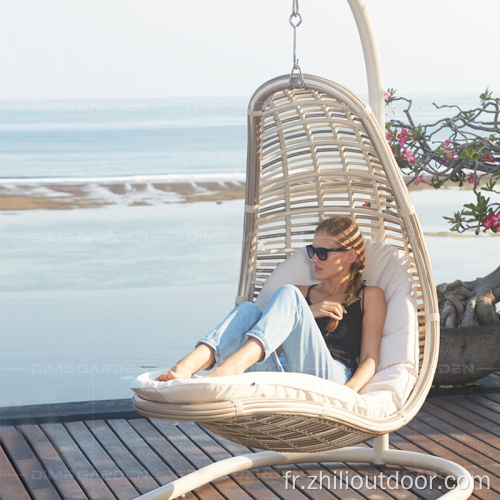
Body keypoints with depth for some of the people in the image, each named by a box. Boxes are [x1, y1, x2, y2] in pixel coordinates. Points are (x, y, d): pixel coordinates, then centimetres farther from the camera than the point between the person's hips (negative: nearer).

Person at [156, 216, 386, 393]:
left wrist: (349, 390, -14)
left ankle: (231, 366, -51)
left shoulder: (370, 296, 20)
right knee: (249, 310, -20)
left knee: (288, 295, -25)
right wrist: (307, 313, 5)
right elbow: (275, 342, 21)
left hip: (328, 376, -4)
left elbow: (370, 358, 7)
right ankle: (185, 368, -46)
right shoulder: (303, 292, 34)